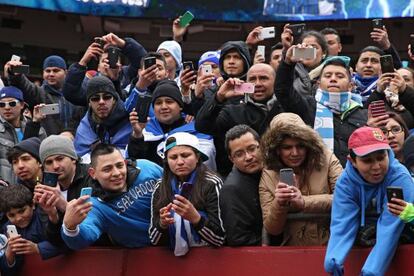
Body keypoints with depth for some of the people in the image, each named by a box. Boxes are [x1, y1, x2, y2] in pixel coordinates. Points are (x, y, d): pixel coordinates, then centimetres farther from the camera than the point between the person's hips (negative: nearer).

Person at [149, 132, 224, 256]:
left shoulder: (212, 185, -7)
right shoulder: (160, 188, 2)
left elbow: (220, 239, -8)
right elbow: (154, 241, 4)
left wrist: (195, 218, -21)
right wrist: (162, 224, -14)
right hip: (172, 257, 3)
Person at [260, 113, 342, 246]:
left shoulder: (325, 159, 1)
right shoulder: (269, 175, 2)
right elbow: (272, 229, 3)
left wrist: (304, 202, -15)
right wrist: (278, 204, -15)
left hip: (330, 244, -1)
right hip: (294, 252, 1)